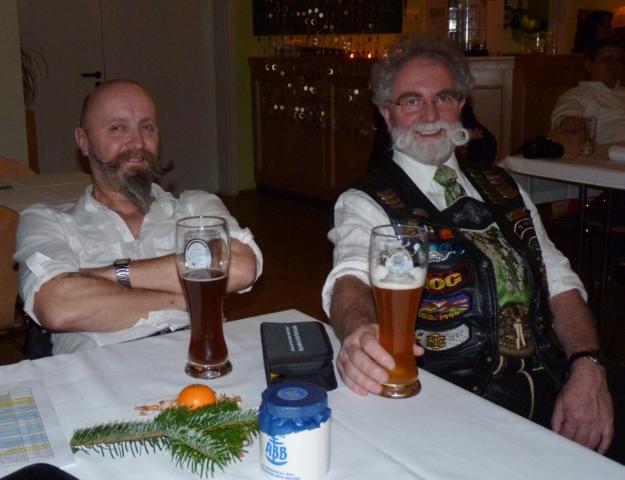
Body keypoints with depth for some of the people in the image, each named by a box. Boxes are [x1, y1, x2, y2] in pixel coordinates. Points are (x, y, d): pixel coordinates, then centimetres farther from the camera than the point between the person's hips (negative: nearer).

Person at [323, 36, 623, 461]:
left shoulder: (504, 190, 18)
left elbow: (560, 283, 13)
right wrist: (359, 332, -41)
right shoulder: (365, 204, 3)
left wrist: (587, 367, -7)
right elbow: (351, 277, -16)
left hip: (554, 390, 5)